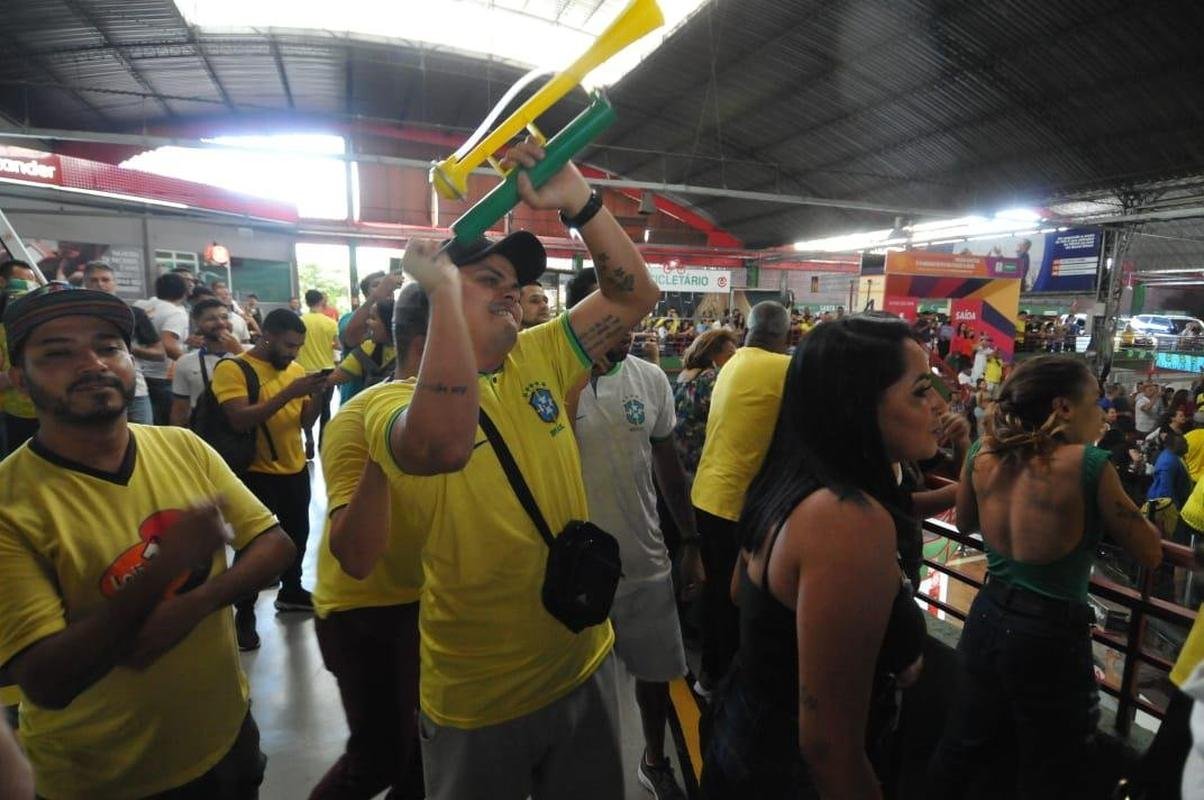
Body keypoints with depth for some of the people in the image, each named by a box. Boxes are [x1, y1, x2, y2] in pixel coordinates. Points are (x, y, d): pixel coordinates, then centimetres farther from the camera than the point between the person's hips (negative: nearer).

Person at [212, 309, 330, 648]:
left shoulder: (295, 368, 5)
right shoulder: (232, 368, -12)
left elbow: (306, 421, 5)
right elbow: (239, 420, -25)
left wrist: (316, 395, -14)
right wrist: (288, 393, -29)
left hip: (295, 469, 6)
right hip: (256, 473, -6)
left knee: (298, 532, 18)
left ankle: (291, 591, 38)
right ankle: (244, 615, 17)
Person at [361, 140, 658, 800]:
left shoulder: (538, 360, 0)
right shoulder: (391, 400, -16)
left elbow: (634, 296, -5)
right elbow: (446, 443, -40)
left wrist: (576, 200, -17)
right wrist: (444, 287, -33)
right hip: (479, 700, -4)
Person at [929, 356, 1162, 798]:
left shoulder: (983, 454, -5)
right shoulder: (1088, 465, -19)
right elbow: (1149, 553, -7)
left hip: (987, 618, 5)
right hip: (1051, 636, -4)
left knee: (960, 747, 24)